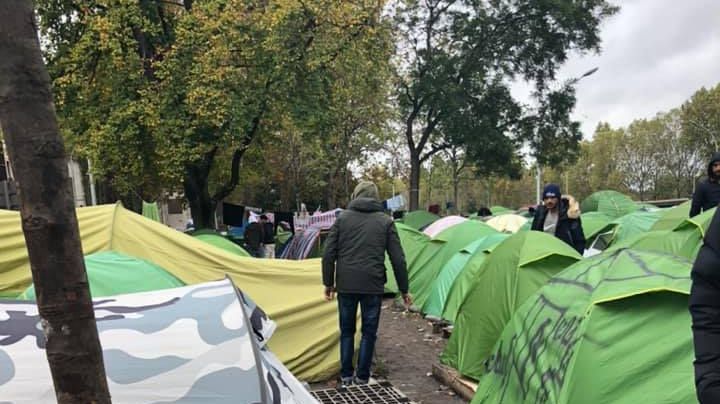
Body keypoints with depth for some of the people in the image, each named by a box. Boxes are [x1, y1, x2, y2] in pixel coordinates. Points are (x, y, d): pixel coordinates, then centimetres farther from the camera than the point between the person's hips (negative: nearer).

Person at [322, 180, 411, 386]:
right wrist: (403, 289, 10)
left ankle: (345, 376, 22)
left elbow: (328, 254, 2)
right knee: (369, 331, 12)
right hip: (373, 285, -1)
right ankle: (362, 377, 16)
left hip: (346, 284, 2)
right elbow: (398, 259, 2)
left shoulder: (342, 218, 4)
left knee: (346, 330, 16)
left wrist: (328, 283, 12)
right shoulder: (386, 221, 2)